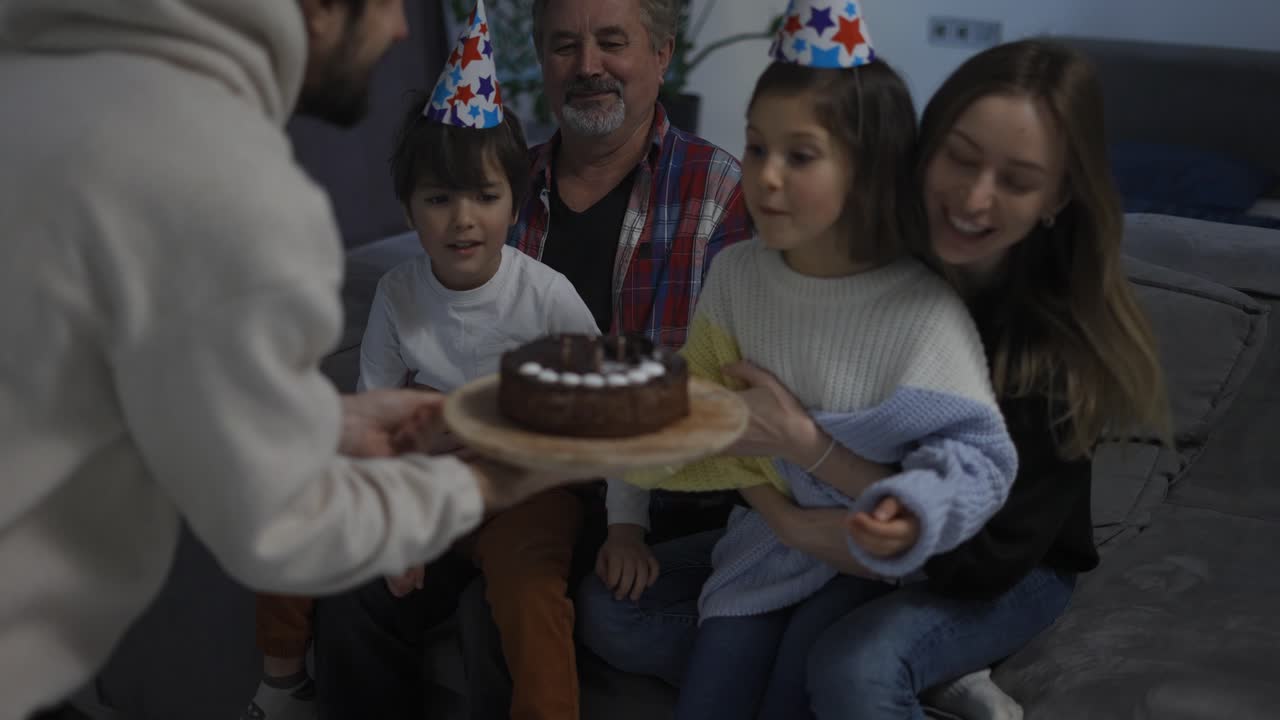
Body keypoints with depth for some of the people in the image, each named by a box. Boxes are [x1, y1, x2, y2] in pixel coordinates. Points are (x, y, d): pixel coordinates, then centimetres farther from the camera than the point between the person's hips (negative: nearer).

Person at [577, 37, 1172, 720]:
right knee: (611, 607, -9)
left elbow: (989, 555, -25)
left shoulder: (1066, 336, -23)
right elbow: (737, 414, -7)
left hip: (1004, 577, -5)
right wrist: (783, 516, -29)